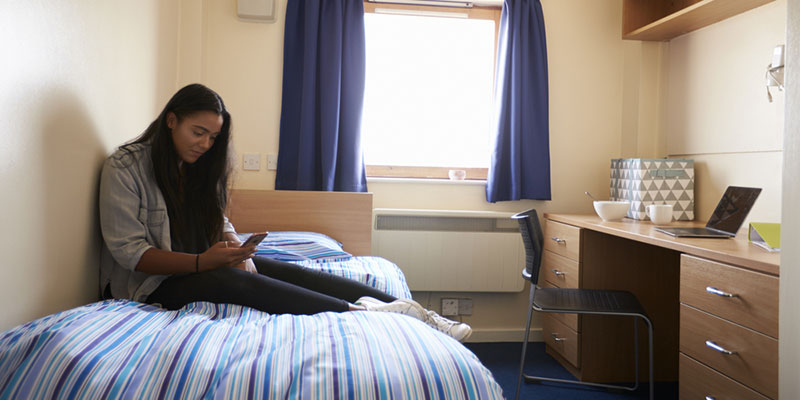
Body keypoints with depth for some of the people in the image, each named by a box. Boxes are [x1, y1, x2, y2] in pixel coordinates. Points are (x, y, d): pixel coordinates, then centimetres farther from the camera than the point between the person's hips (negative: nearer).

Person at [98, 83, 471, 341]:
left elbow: (220, 223, 9)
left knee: (287, 270, -18)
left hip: (203, 264, 6)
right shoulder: (124, 167, -13)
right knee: (231, 281, -36)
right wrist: (201, 262, -31)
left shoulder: (199, 166, 8)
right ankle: (357, 312, -42)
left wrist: (237, 250, -15)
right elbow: (129, 252, -18)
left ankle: (410, 310, -28)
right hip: (151, 281, -5)